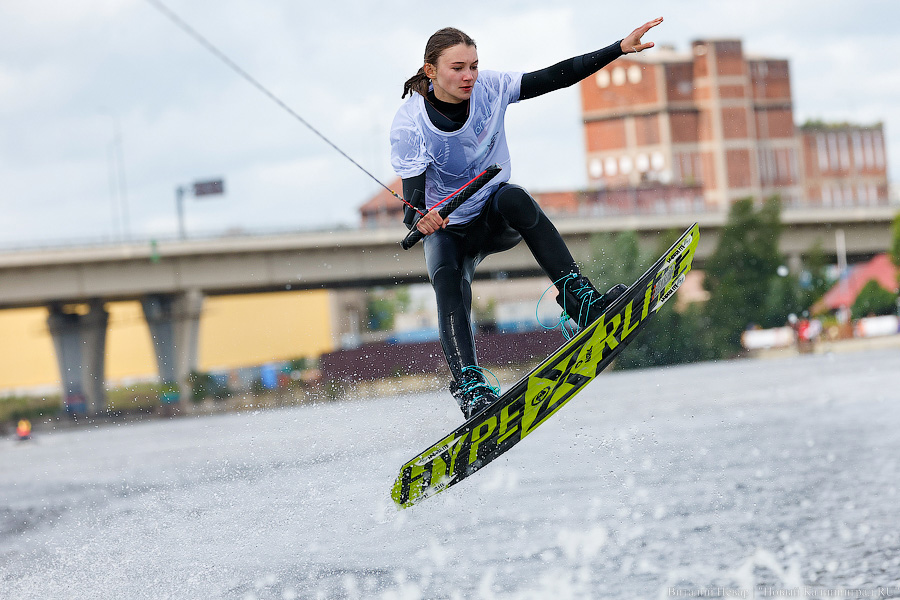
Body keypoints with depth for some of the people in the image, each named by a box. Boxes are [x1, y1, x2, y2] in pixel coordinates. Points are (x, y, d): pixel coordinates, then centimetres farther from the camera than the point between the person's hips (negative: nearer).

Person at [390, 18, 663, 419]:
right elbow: (411, 198, -29)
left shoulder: (489, 90, -14)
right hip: (447, 230, -2)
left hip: (496, 220, 2)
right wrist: (418, 219, -53)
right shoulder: (409, 125, -22)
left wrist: (621, 48, -18)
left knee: (512, 198, -34)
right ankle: (469, 385, -43)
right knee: (448, 281, -34)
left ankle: (579, 298, -39)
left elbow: (558, 77, -12)